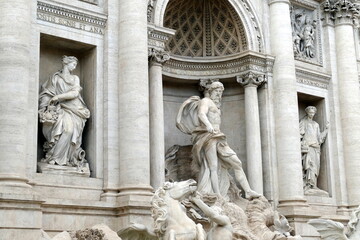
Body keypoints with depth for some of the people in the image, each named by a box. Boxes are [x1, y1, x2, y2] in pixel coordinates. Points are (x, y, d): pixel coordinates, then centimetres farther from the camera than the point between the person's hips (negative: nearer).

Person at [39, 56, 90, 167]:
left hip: (74, 110, 1)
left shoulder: (75, 78, 19)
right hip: (61, 109, -1)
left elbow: (75, 93, 3)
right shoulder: (55, 77, 15)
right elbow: (47, 92, 10)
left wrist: (57, 96, -5)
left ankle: (53, 157, -26)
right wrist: (46, 106, -7)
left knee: (71, 126, -30)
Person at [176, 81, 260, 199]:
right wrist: (208, 125, -37)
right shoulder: (205, 101, 3)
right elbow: (201, 114, -18)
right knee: (213, 167, -18)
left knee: (237, 163, -1)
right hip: (208, 137, -9)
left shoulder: (215, 106, 31)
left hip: (218, 139, 9)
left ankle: (248, 191, -2)